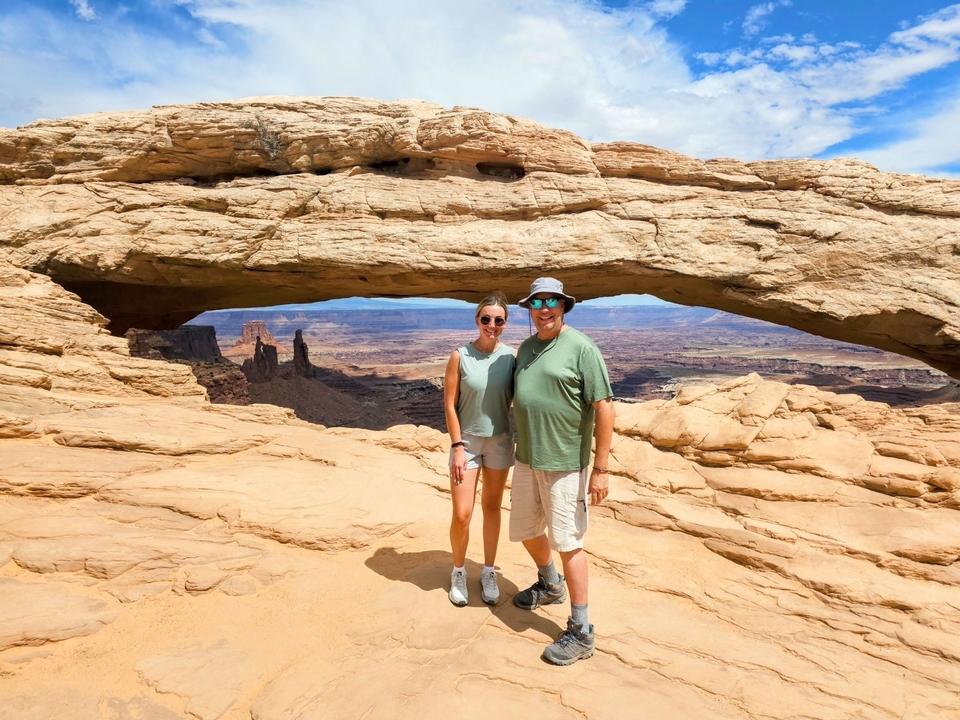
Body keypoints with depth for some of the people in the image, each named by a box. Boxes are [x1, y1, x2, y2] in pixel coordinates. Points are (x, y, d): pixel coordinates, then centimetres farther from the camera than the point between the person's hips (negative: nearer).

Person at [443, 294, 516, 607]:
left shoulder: (510, 356, -4)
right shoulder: (460, 356, -11)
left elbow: (517, 399, 5)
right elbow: (449, 405, -9)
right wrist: (457, 446, -12)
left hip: (500, 440, 2)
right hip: (467, 440, -2)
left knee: (492, 507, 13)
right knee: (462, 515, -1)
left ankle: (489, 572, 30)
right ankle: (459, 571, 25)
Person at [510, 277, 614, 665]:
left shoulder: (581, 348, -13)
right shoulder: (525, 348, 9)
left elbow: (604, 407, -15)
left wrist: (600, 469, -17)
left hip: (565, 463, -7)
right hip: (527, 459, 7)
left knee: (567, 542, 0)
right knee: (525, 531, 19)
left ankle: (580, 632, 16)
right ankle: (550, 585, 47)